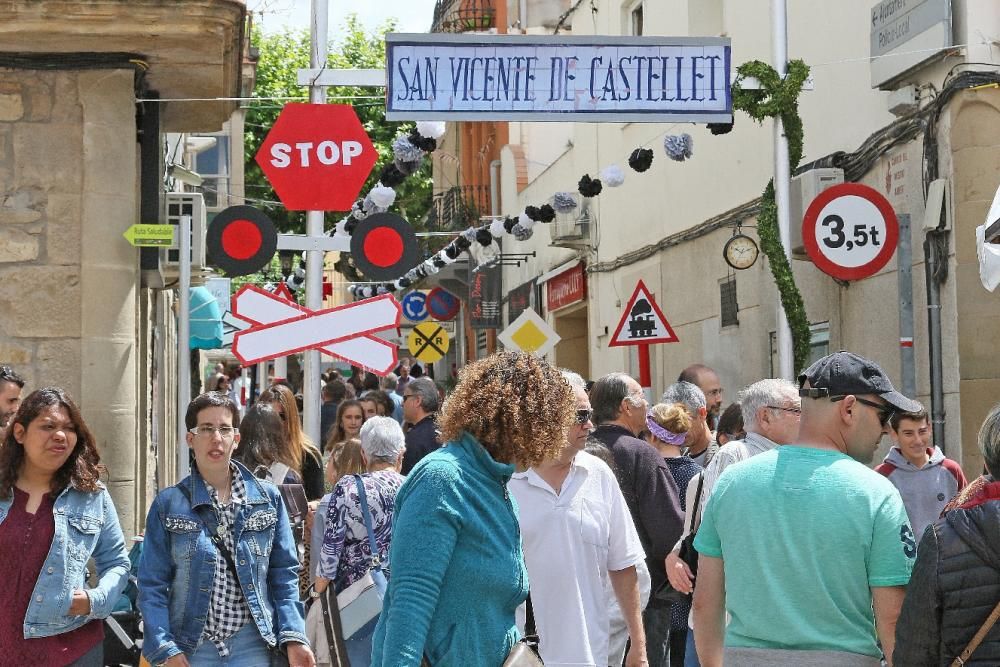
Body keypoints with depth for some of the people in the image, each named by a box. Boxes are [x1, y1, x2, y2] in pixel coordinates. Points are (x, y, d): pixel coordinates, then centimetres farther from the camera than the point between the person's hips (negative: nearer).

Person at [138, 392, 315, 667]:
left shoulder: (267, 499, 5)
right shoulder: (168, 505, 0)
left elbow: (284, 575, 6)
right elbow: (152, 585, -2)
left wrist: (293, 637, -5)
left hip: (252, 645, 1)